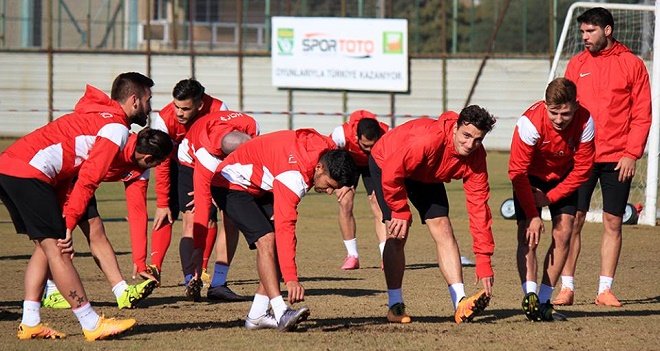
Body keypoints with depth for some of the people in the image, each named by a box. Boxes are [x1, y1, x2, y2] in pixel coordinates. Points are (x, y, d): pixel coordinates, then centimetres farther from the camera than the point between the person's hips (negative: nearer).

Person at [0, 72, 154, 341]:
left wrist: (60, 219, 12)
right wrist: (68, 225, -8)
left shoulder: (94, 115, 26)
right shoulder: (117, 129, -3)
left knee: (46, 246, 15)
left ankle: (30, 324, 11)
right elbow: (88, 178, -10)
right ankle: (92, 325, -6)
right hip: (28, 174, -10)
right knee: (55, 247, -7)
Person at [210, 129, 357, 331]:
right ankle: (281, 314, -32)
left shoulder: (328, 151, -11)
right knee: (266, 240, -24)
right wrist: (291, 279, -43)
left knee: (277, 243, -3)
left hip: (261, 188, 9)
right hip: (231, 184, -9)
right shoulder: (294, 175, -37)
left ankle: (257, 316, -2)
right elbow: (285, 227, -40)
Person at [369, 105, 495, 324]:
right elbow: (392, 173, -34)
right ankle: (395, 306, -7)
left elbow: (478, 207, -21)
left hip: (426, 175, 5)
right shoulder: (429, 139, -42)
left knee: (443, 229, -8)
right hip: (386, 163, -5)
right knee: (398, 234, -16)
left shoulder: (476, 158, -23)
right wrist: (402, 212, -24)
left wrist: (484, 260, -24)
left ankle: (460, 305, -16)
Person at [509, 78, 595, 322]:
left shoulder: (585, 122, -27)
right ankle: (530, 296, -31)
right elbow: (518, 172, -28)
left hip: (564, 178, 2)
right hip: (531, 177, -2)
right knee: (528, 234, -18)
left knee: (563, 234, -8)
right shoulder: (530, 123, -35)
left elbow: (582, 169, -16)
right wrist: (533, 215, -29)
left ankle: (544, 302, -1)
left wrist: (550, 197, -18)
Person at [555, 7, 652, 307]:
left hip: (617, 159, -1)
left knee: (613, 223, 1)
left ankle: (605, 290, 6)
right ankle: (567, 288, 1)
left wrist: (632, 153, -8)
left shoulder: (632, 65, 2)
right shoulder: (577, 64, 9)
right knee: (573, 220, -3)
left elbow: (642, 114, 1)